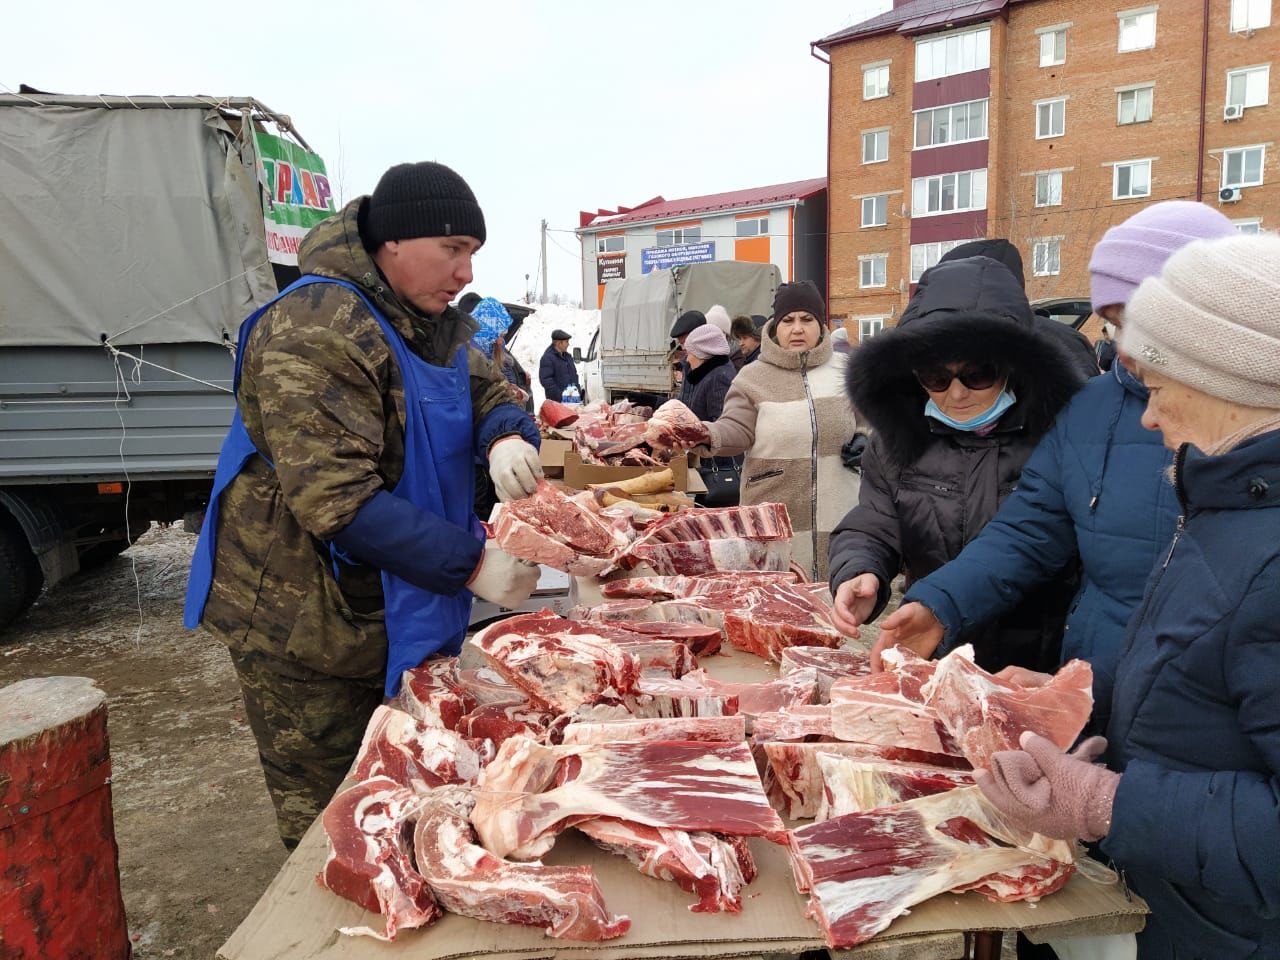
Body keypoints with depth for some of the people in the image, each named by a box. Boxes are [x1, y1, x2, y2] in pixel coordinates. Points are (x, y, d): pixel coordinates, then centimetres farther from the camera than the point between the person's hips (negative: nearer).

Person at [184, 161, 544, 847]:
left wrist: (506, 436, -15)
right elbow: (336, 500, -29)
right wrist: (470, 562, -29)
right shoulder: (313, 332, -23)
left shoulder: (431, 322, 7)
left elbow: (488, 391, 11)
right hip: (304, 625, -8)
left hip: (399, 608, 8)